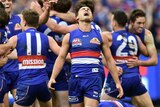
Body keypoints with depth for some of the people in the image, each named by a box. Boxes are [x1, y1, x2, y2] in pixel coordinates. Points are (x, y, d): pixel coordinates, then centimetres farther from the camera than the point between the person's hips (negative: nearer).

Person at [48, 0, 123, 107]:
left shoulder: (101, 37, 9)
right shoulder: (69, 36, 9)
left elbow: (109, 60, 12)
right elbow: (61, 58, 8)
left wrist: (117, 83, 9)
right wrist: (52, 78, -5)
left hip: (94, 79, -1)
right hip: (76, 78, 1)